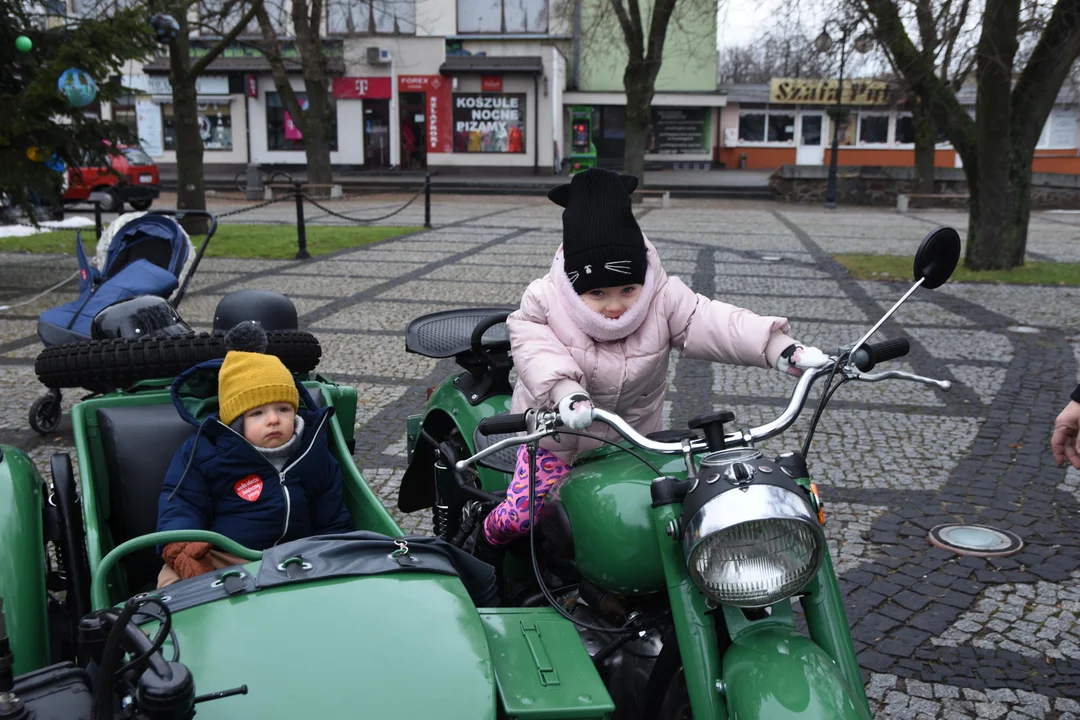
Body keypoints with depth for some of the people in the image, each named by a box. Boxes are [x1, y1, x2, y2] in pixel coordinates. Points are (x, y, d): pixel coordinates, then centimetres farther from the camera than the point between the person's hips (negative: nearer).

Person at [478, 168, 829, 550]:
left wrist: (781, 348, -41)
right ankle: (487, 540, 31)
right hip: (557, 429, -2)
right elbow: (536, 351, -33)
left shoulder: (664, 297, -18)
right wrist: (565, 392, -53)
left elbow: (714, 323, -27)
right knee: (521, 512, -4)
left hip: (630, 436, 2)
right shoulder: (544, 301, -21)